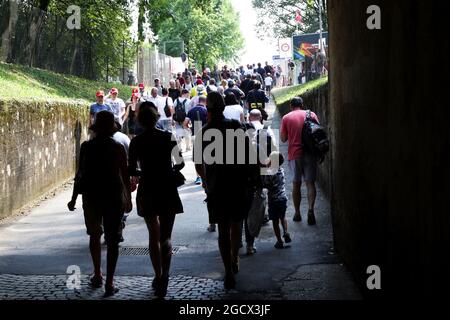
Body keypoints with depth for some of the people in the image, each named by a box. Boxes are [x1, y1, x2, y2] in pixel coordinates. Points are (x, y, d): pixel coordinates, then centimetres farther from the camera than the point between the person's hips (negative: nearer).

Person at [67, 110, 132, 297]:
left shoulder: (86, 147, -4)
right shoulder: (118, 149, -6)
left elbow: (80, 175, -3)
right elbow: (125, 176, -4)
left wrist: (74, 198, 5)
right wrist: (128, 199, 6)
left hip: (91, 196, 2)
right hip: (114, 197, -1)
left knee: (94, 235, 21)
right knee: (112, 240, 2)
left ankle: (98, 275, 26)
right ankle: (109, 283, -1)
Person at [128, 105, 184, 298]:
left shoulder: (136, 142, -4)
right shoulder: (168, 137, -2)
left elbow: (131, 170, -4)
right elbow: (180, 163, -1)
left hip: (147, 191, 0)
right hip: (168, 190, 0)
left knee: (154, 235, 13)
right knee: (165, 237, 5)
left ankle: (158, 276, 12)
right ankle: (164, 276, -11)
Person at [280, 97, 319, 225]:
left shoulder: (286, 118, 1)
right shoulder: (311, 115, 4)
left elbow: (283, 138, 1)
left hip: (294, 154, 0)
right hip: (310, 153, 0)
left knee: (296, 184, 9)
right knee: (310, 182, 1)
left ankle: (297, 213, 13)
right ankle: (310, 209, -17)